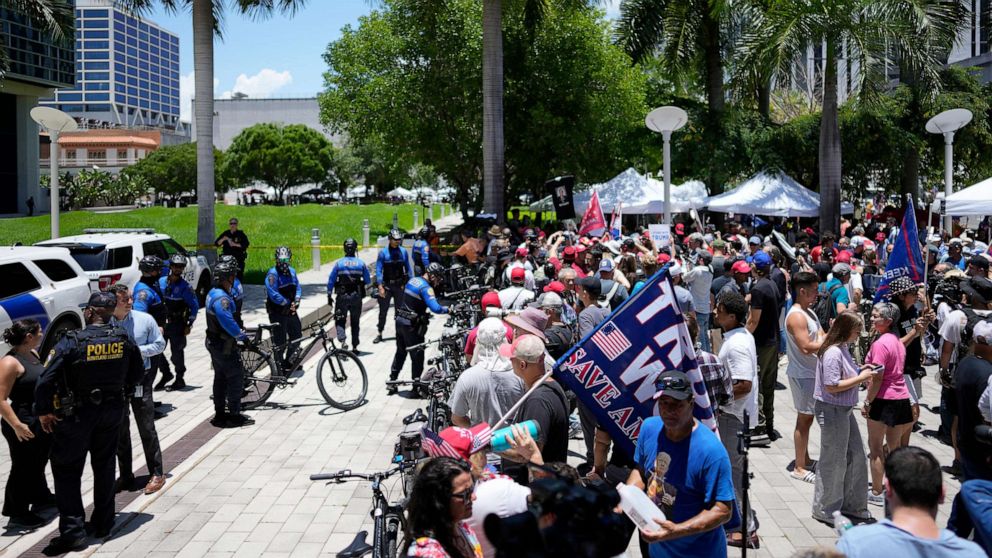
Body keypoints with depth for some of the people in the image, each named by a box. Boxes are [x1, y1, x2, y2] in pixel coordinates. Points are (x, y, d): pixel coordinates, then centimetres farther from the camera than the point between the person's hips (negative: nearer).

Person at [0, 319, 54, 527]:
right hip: (26, 427, -9)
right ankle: (18, 512, 19)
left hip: (43, 422, 9)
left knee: (38, 463, 25)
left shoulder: (33, 354, 7)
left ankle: (40, 497, 43)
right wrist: (17, 426, -27)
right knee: (23, 468, 5)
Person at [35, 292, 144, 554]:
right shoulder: (123, 340, -5)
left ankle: (72, 531, 1)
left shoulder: (71, 342, -19)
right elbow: (137, 374, 7)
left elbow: (46, 380, -20)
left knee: (67, 470, 5)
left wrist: (43, 411, -7)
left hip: (76, 414, -4)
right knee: (105, 466, 18)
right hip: (112, 411, 5)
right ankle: (103, 523, 27)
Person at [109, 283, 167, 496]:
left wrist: (139, 350, -13)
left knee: (147, 428, 2)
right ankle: (125, 476, 25)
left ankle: (156, 474, 13)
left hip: (140, 379, -1)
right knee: (120, 430, 12)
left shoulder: (144, 320, -6)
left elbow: (159, 344, 2)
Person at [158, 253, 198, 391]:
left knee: (177, 352, 2)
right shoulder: (161, 282, 3)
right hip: (161, 322, 4)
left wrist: (189, 325, -7)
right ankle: (166, 374, 24)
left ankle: (180, 380, 17)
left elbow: (195, 306, -4)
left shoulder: (185, 287, -7)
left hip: (177, 324, -4)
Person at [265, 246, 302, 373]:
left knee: (296, 336, 14)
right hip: (277, 313, -7)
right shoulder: (272, 273, -14)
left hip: (291, 310, 8)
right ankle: (279, 368, 9)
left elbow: (298, 287, 9)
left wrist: (296, 301, -9)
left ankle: (289, 362, 30)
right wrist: (287, 303, -19)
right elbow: (273, 294, -22)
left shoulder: (292, 271, 9)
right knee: (279, 341, -2)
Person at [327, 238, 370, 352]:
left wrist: (329, 296, 6)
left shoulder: (339, 263, -4)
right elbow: (368, 281, 3)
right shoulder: (361, 263, -2)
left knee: (340, 321, 7)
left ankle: (342, 340, -18)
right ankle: (355, 346, 16)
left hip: (342, 296, -1)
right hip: (357, 296, 1)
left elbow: (331, 281, -2)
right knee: (355, 322, 14)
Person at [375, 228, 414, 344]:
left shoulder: (403, 251, 3)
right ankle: (380, 334, 11)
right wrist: (380, 286, -15)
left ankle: (399, 333, 19)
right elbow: (378, 270, -8)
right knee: (383, 310, 2)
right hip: (387, 285, -2)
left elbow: (408, 268, 9)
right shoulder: (383, 252, -6)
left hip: (400, 285, 2)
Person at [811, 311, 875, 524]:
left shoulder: (842, 349, 9)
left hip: (844, 410, 10)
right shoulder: (833, 353, -22)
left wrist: (860, 371, 4)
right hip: (832, 411, -10)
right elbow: (832, 386, -26)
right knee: (833, 461, 2)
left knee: (856, 457, 16)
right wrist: (860, 378, -19)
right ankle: (824, 510, 17)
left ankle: (851, 505, 30)